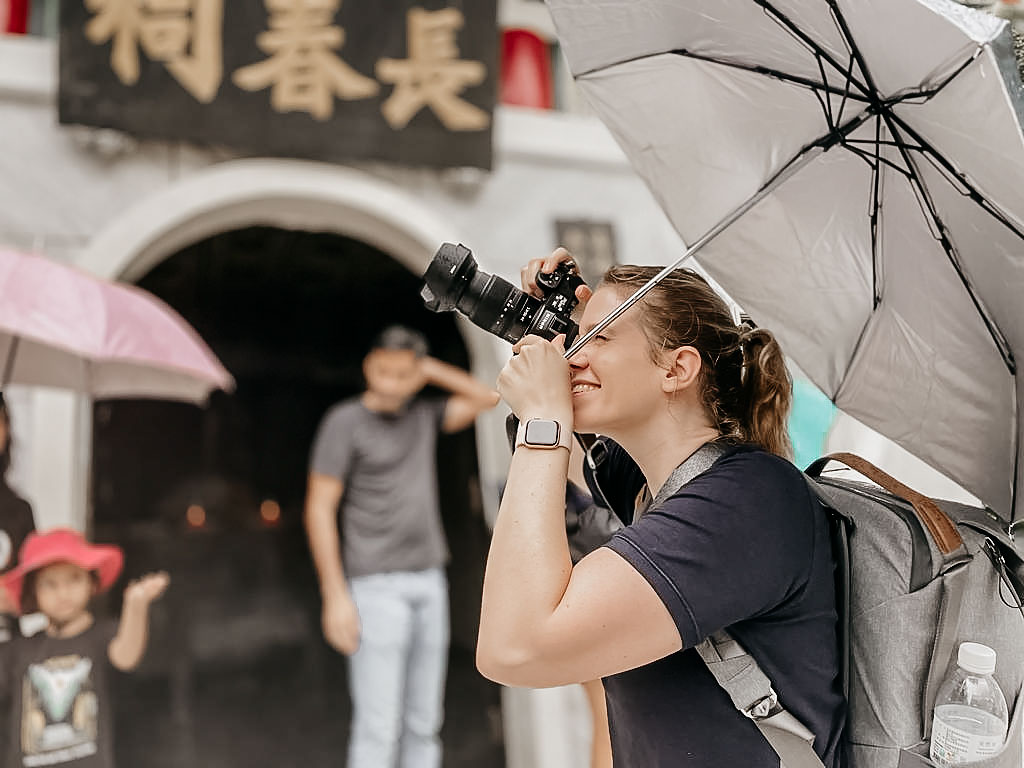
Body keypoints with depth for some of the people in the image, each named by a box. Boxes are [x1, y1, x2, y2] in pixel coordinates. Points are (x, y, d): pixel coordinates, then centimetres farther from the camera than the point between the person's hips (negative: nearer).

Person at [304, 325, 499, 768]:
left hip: (430, 582, 6)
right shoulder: (345, 422, -5)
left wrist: (429, 367, 6)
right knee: (378, 726, -9)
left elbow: (486, 397, 13)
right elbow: (319, 508, -7)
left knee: (424, 724, 9)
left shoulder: (424, 415, 11)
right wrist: (336, 596, -12)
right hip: (377, 586, -6)